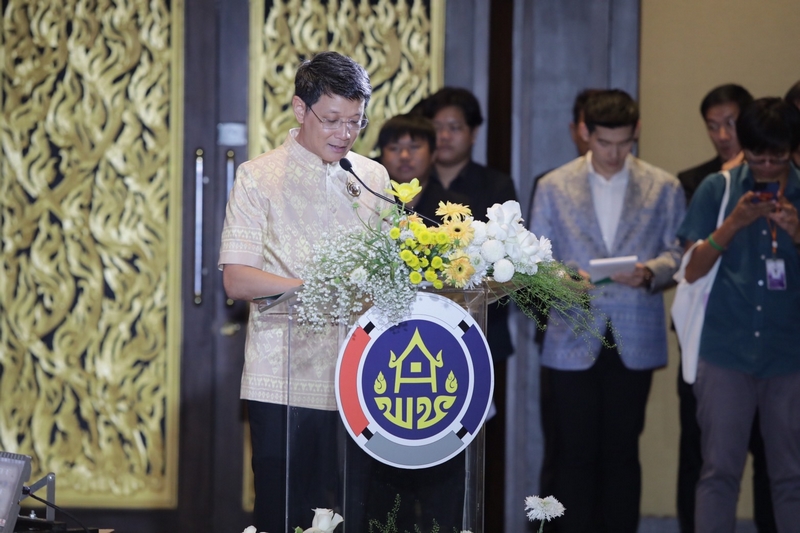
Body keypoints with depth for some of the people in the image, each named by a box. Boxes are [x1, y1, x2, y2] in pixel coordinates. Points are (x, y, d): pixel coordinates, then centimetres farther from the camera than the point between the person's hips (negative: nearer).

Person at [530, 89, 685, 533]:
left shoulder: (663, 188, 7)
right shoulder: (553, 187, 8)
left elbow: (678, 252, 4)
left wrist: (651, 272, -16)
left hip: (634, 341, 0)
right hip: (574, 341, 0)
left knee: (622, 454, 5)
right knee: (575, 454, 0)